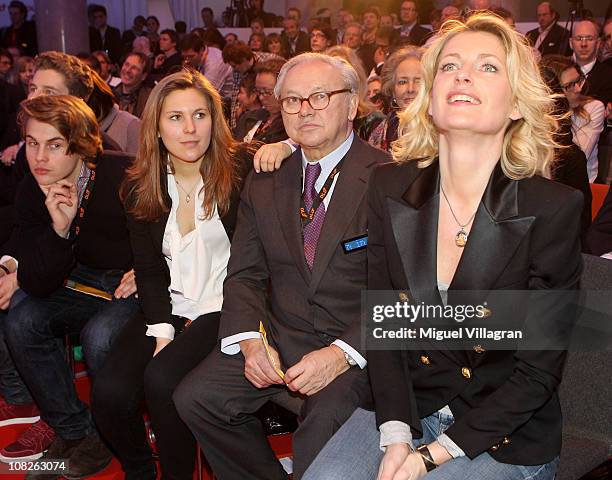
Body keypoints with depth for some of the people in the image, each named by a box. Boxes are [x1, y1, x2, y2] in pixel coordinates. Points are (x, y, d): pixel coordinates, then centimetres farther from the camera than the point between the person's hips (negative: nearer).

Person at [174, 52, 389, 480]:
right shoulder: (264, 184, 11)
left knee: (324, 423, -30)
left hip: (358, 344, -5)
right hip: (279, 335, 5)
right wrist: (250, 342, -9)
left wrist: (342, 354, -22)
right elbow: (244, 275, 10)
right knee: (195, 396, -9)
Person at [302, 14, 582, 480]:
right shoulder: (390, 188, -3)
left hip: (506, 438, -2)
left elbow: (538, 369, -11)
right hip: (405, 407, 3)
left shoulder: (553, 208, -14)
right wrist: (396, 436, -12)